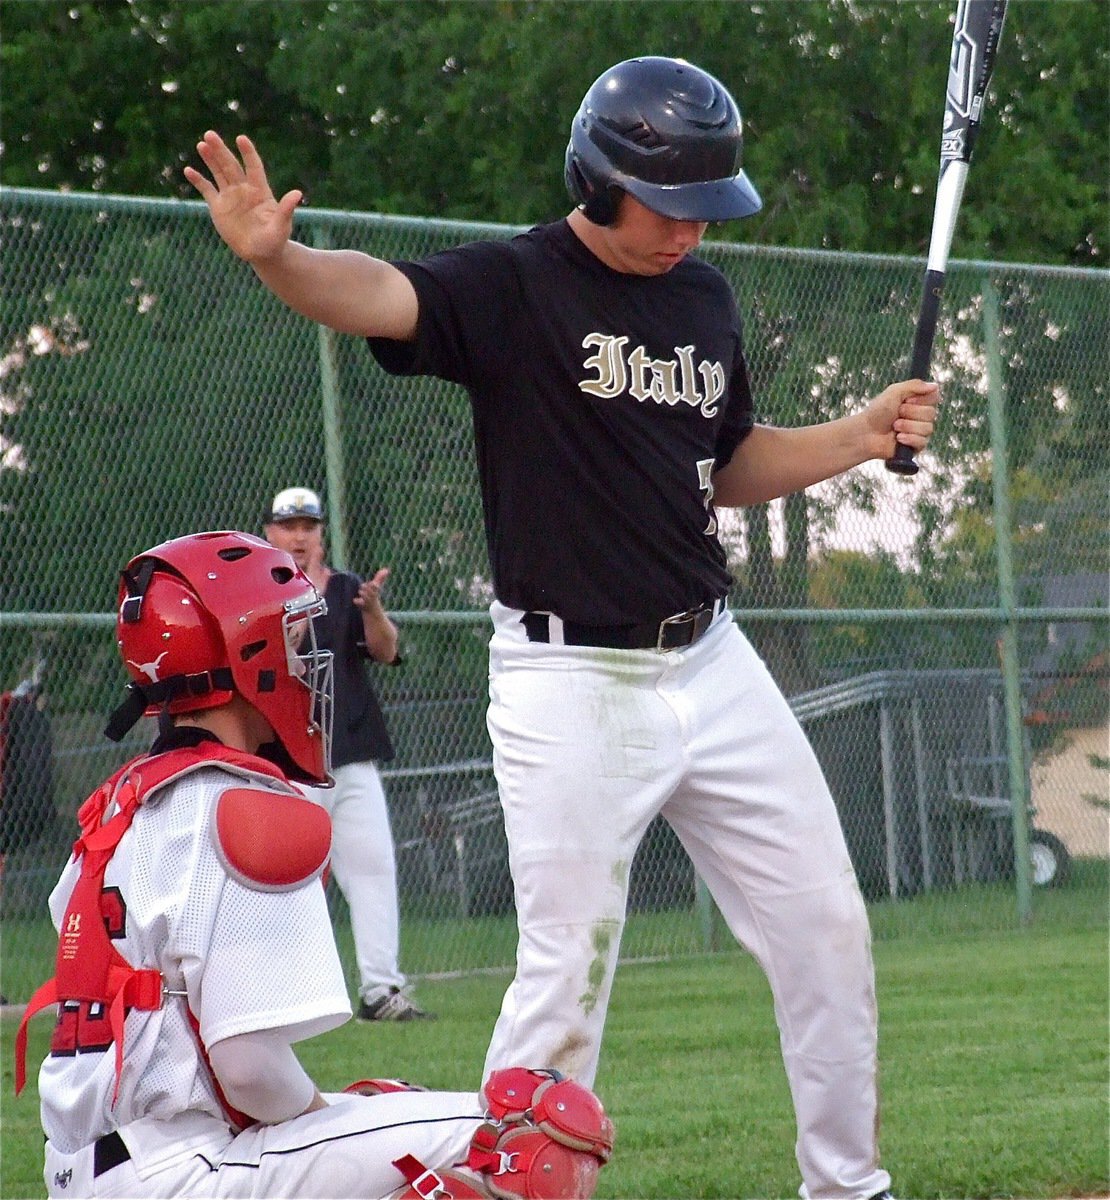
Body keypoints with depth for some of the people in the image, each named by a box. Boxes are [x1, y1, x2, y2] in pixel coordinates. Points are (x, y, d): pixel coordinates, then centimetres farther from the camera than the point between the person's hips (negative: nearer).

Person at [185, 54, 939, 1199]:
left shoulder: (704, 297, 9)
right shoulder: (512, 287, -11)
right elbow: (382, 294, -31)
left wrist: (863, 434, 6)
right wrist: (276, 257, -52)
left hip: (711, 666, 7)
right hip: (568, 686, -6)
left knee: (827, 932, 10)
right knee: (567, 973, -6)